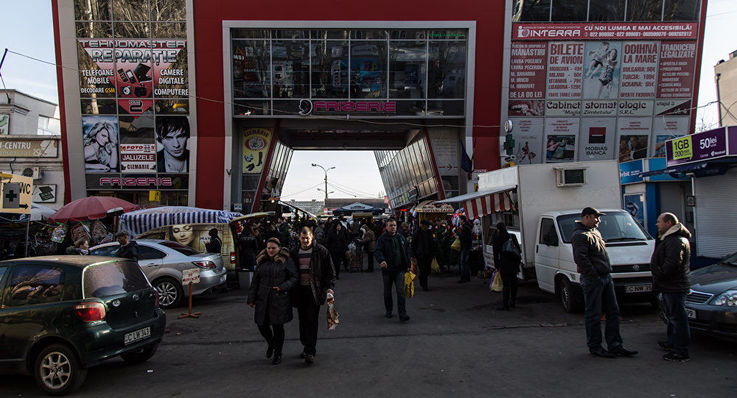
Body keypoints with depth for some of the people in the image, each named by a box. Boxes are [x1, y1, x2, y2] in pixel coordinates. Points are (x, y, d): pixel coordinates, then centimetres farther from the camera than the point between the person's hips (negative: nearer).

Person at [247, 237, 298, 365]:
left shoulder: (286, 260, -3)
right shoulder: (262, 261, 9)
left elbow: (294, 278, -3)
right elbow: (255, 281, 11)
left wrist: (282, 287, -16)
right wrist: (252, 299, 7)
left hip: (280, 300, -4)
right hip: (263, 299, 4)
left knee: (278, 326, 1)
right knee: (262, 324, 7)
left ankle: (278, 353, 22)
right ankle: (271, 344, 38)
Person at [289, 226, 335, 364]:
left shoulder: (321, 251, -2)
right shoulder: (294, 253, 10)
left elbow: (330, 271, 0)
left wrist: (329, 287, -8)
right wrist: (291, 289, 9)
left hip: (314, 291, -4)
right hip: (299, 291, 4)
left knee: (312, 320, -7)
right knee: (303, 320, 11)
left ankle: (310, 352, -4)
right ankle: (306, 346, 25)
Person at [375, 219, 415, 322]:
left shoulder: (401, 237, 9)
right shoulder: (382, 239, -3)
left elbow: (407, 251, 15)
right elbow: (378, 251, -14)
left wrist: (409, 263, 8)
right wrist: (381, 260, -34)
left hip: (399, 269, 1)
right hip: (387, 270, -1)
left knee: (400, 291, -8)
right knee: (387, 292, 13)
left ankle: (402, 315, -7)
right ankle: (388, 311, 32)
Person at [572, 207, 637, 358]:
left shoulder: (595, 231, 17)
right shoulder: (580, 235, -14)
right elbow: (580, 258, -24)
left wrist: (607, 272, 15)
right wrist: (594, 274, -20)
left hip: (606, 277, 10)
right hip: (592, 280, -10)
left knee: (613, 312, 12)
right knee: (594, 315, 0)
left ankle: (614, 345, 20)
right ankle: (595, 347, 10)